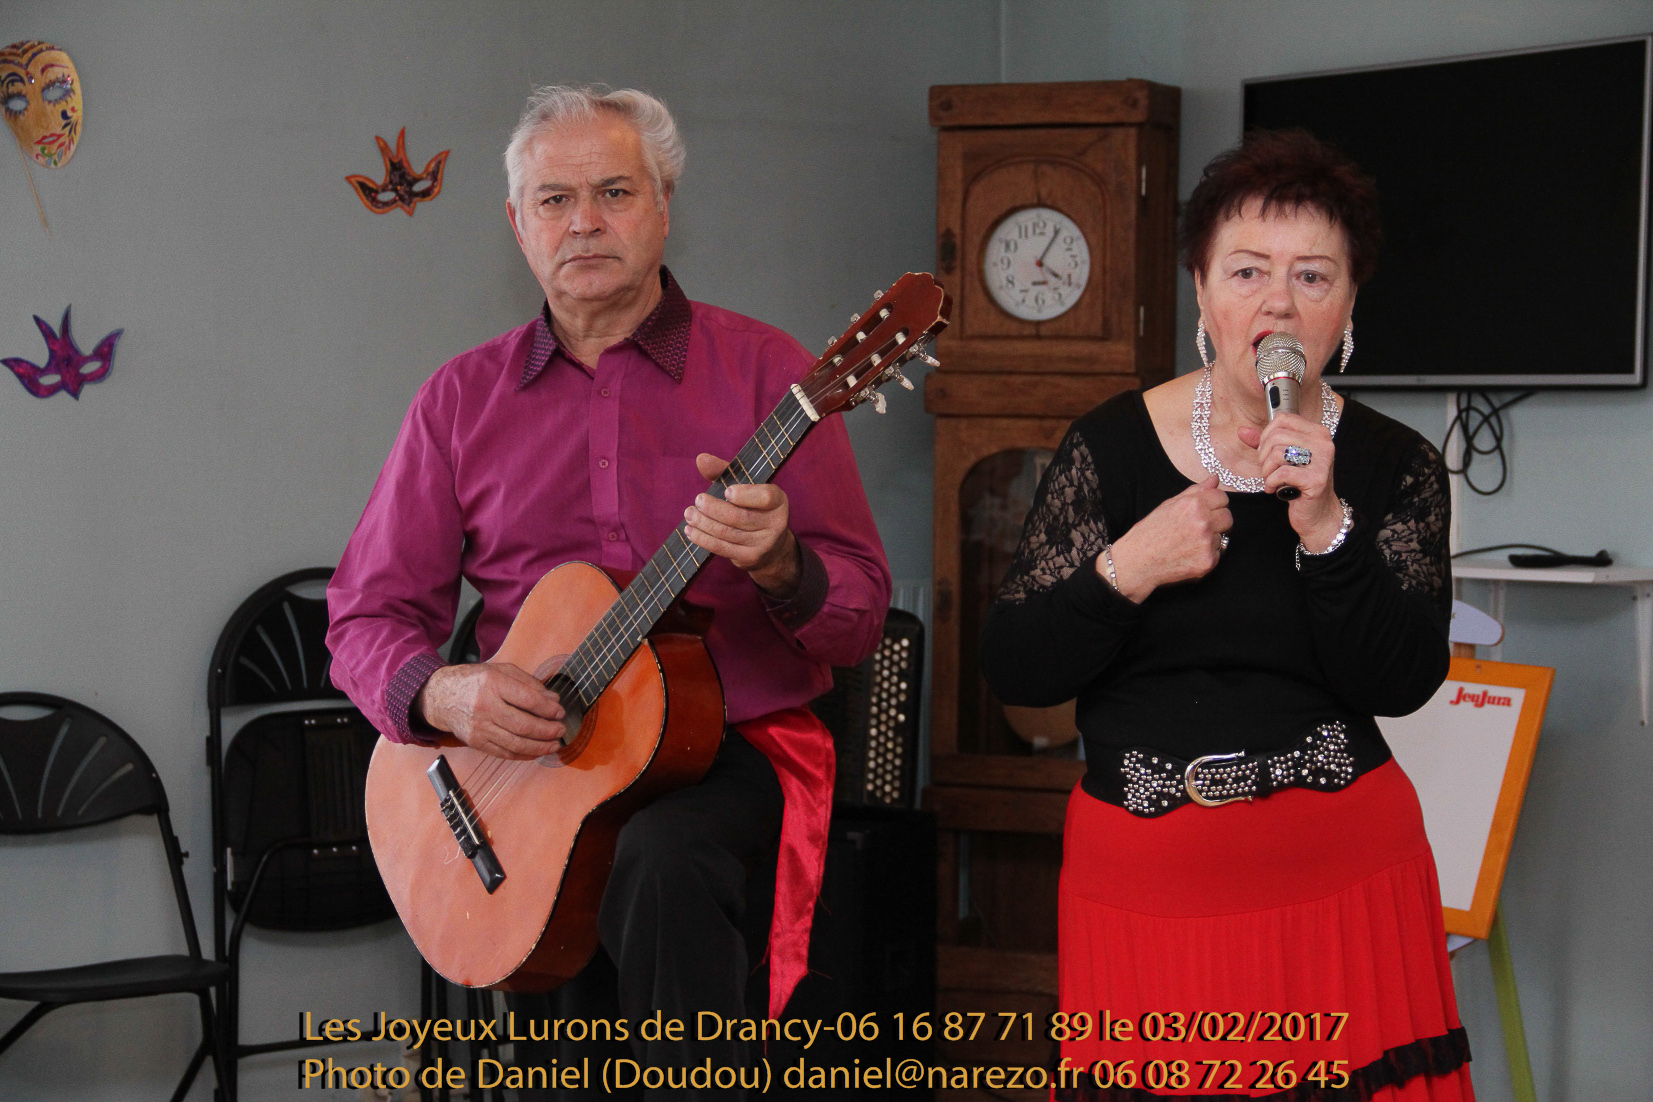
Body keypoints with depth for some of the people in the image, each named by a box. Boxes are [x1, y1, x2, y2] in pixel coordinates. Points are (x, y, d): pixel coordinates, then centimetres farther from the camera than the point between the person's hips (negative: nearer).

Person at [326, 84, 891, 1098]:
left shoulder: (764, 371, 2)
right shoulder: (464, 398, 9)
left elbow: (861, 616, -1)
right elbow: (368, 614, 10)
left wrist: (778, 564, -24)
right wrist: (441, 692, -12)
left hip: (734, 747, -2)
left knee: (662, 854, -35)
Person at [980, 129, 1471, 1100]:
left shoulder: (1393, 467, 2)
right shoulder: (1111, 447, 1)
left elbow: (1404, 683, -10)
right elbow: (1012, 670, -2)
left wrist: (1326, 527, -20)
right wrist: (1125, 572, -16)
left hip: (1337, 878, 0)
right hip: (1142, 885, 0)